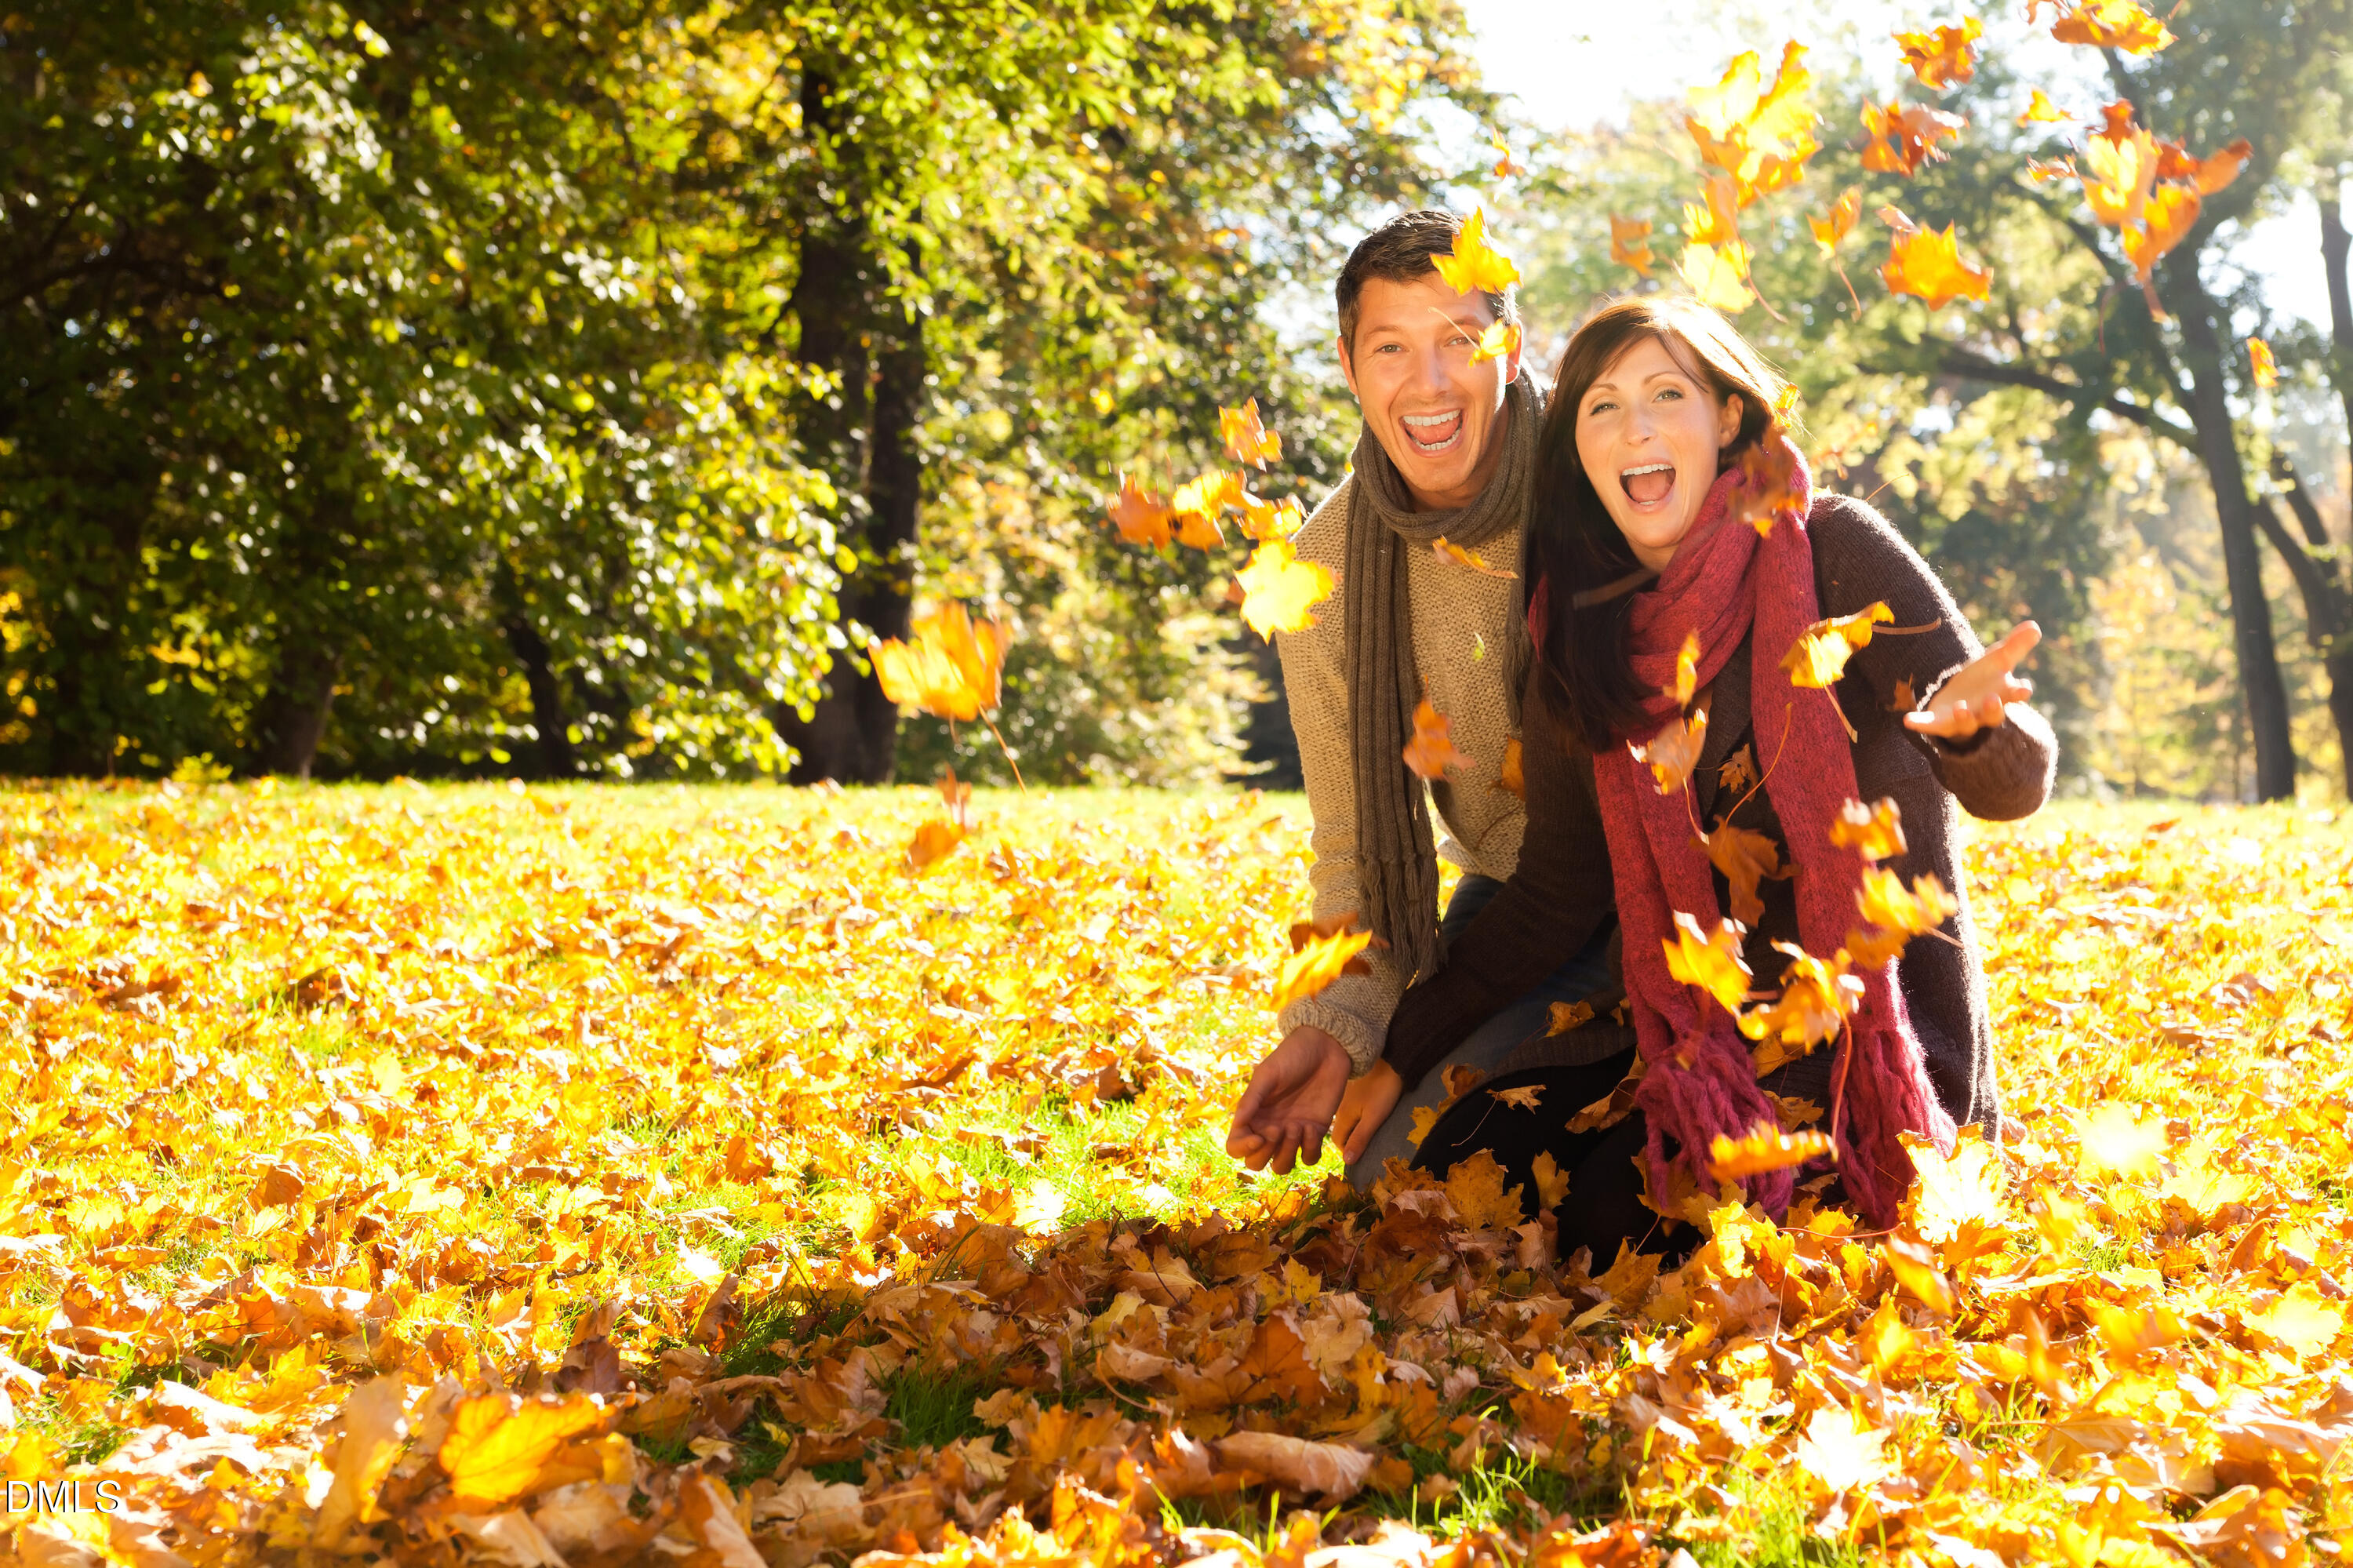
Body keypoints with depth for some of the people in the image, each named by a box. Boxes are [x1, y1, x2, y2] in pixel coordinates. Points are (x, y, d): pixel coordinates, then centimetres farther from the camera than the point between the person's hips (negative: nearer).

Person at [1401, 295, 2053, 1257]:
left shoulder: (1833, 554, -10)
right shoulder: (1584, 636, 4)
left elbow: (2014, 786, -14)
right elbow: (1553, 894, 9)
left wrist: (1970, 720, -39)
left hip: (1876, 1026, -6)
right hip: (1704, 1036, 6)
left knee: (1620, 1220, -23)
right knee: (1452, 1153, -5)